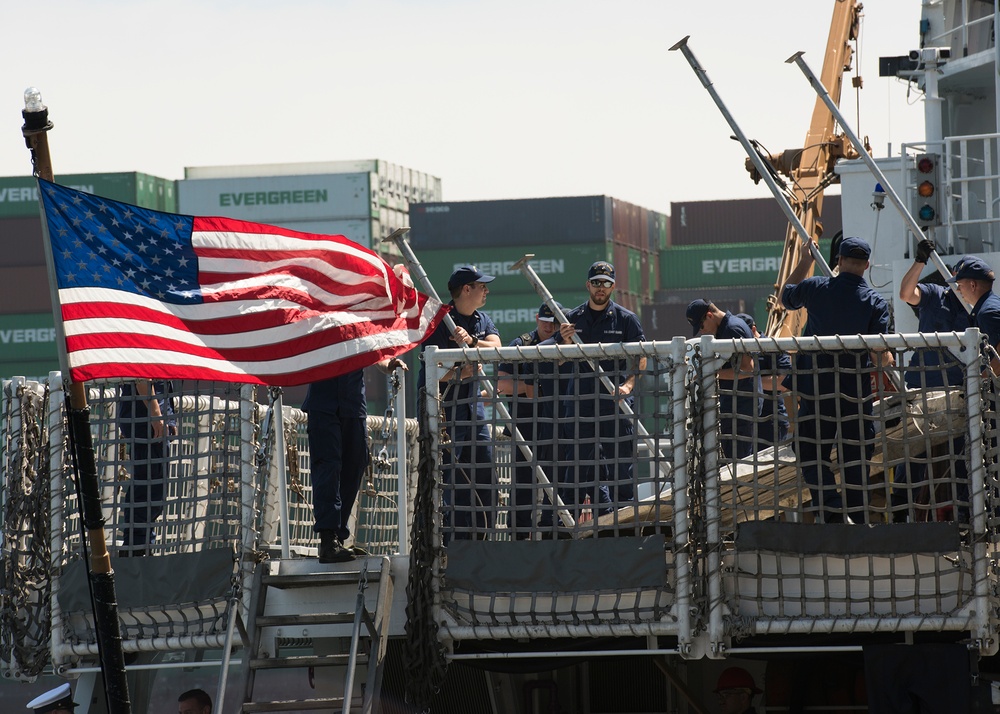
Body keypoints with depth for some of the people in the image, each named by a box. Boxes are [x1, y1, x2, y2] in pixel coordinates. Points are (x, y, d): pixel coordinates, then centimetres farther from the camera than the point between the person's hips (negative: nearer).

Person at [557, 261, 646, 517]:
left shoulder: (626, 319, 5)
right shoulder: (572, 319, 12)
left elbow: (641, 358, 1)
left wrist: (628, 384, -15)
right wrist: (566, 342, -9)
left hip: (616, 402, -2)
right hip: (580, 402, 2)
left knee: (621, 463, -2)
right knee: (576, 464, 3)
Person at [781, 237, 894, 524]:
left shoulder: (815, 288, -1)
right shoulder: (876, 301, -3)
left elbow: (786, 296, 22)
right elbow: (880, 354, -10)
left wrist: (805, 261, 30)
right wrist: (885, 360, 12)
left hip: (815, 384, 0)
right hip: (856, 386, 0)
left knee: (812, 453, 6)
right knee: (855, 456, 9)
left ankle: (830, 511, -7)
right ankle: (856, 516, 11)